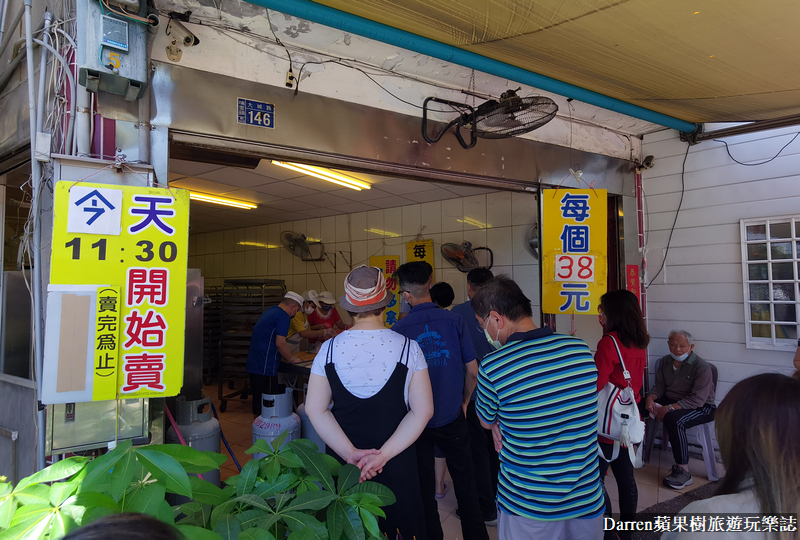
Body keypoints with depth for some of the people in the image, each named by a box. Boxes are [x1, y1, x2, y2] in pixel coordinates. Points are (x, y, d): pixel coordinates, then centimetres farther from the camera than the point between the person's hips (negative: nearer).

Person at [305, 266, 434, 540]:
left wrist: (351, 453, -11)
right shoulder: (408, 348, -11)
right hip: (397, 466, -1)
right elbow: (422, 410, -13)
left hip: (343, 461, 2)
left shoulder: (329, 349, -8)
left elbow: (316, 409, -8)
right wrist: (384, 454, -15)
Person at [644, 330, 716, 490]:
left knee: (673, 419, -38)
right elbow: (659, 386, 7)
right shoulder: (666, 361, 6)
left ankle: (683, 472, -28)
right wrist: (650, 398, -16)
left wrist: (670, 408, -33)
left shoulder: (702, 367, -16)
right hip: (670, 400, 7)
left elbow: (697, 399, -24)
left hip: (702, 407, -7)